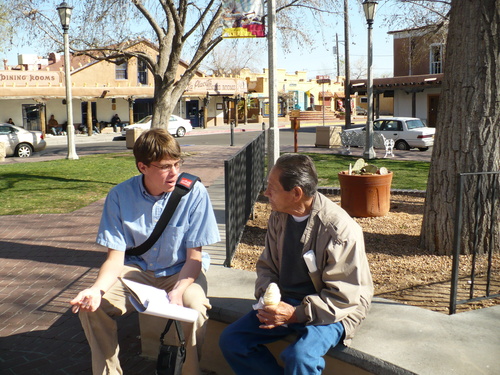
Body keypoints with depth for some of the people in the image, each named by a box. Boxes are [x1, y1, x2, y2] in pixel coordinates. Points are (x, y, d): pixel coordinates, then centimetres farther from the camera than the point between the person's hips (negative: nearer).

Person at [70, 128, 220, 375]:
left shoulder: (194, 193, -18)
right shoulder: (119, 195, -12)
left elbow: (194, 258, -13)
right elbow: (116, 257, -10)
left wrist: (177, 291, -33)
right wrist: (97, 289, -31)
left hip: (182, 271, -2)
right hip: (137, 270, 2)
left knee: (194, 308, -33)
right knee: (91, 307, -20)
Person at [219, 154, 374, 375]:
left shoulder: (340, 229, -22)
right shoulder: (279, 217, -1)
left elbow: (344, 296, -19)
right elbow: (267, 265, 10)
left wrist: (296, 313, -24)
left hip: (330, 312, -6)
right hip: (285, 303, 7)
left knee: (300, 357, -33)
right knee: (230, 340, -7)